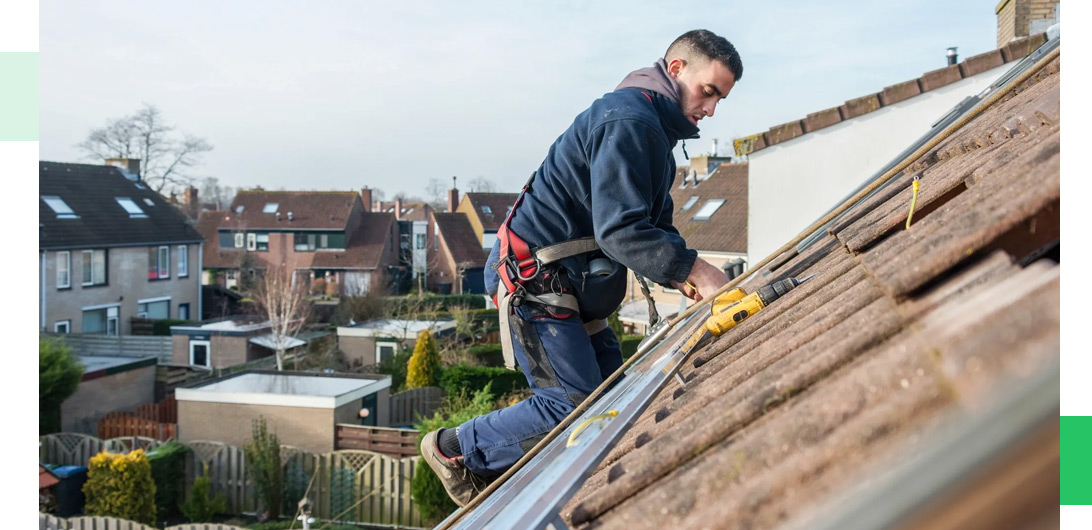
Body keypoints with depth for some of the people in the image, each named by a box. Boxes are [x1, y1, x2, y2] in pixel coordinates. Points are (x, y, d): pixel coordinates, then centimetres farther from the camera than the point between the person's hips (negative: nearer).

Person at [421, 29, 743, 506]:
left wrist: (681, 277, -1)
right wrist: (691, 268, -25)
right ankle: (454, 450, 7)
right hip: (535, 282, -11)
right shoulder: (629, 118, -18)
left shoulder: (654, 128, 17)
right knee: (575, 404, -10)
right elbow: (619, 229, -27)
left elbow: (655, 226, 16)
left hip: (573, 285, 11)